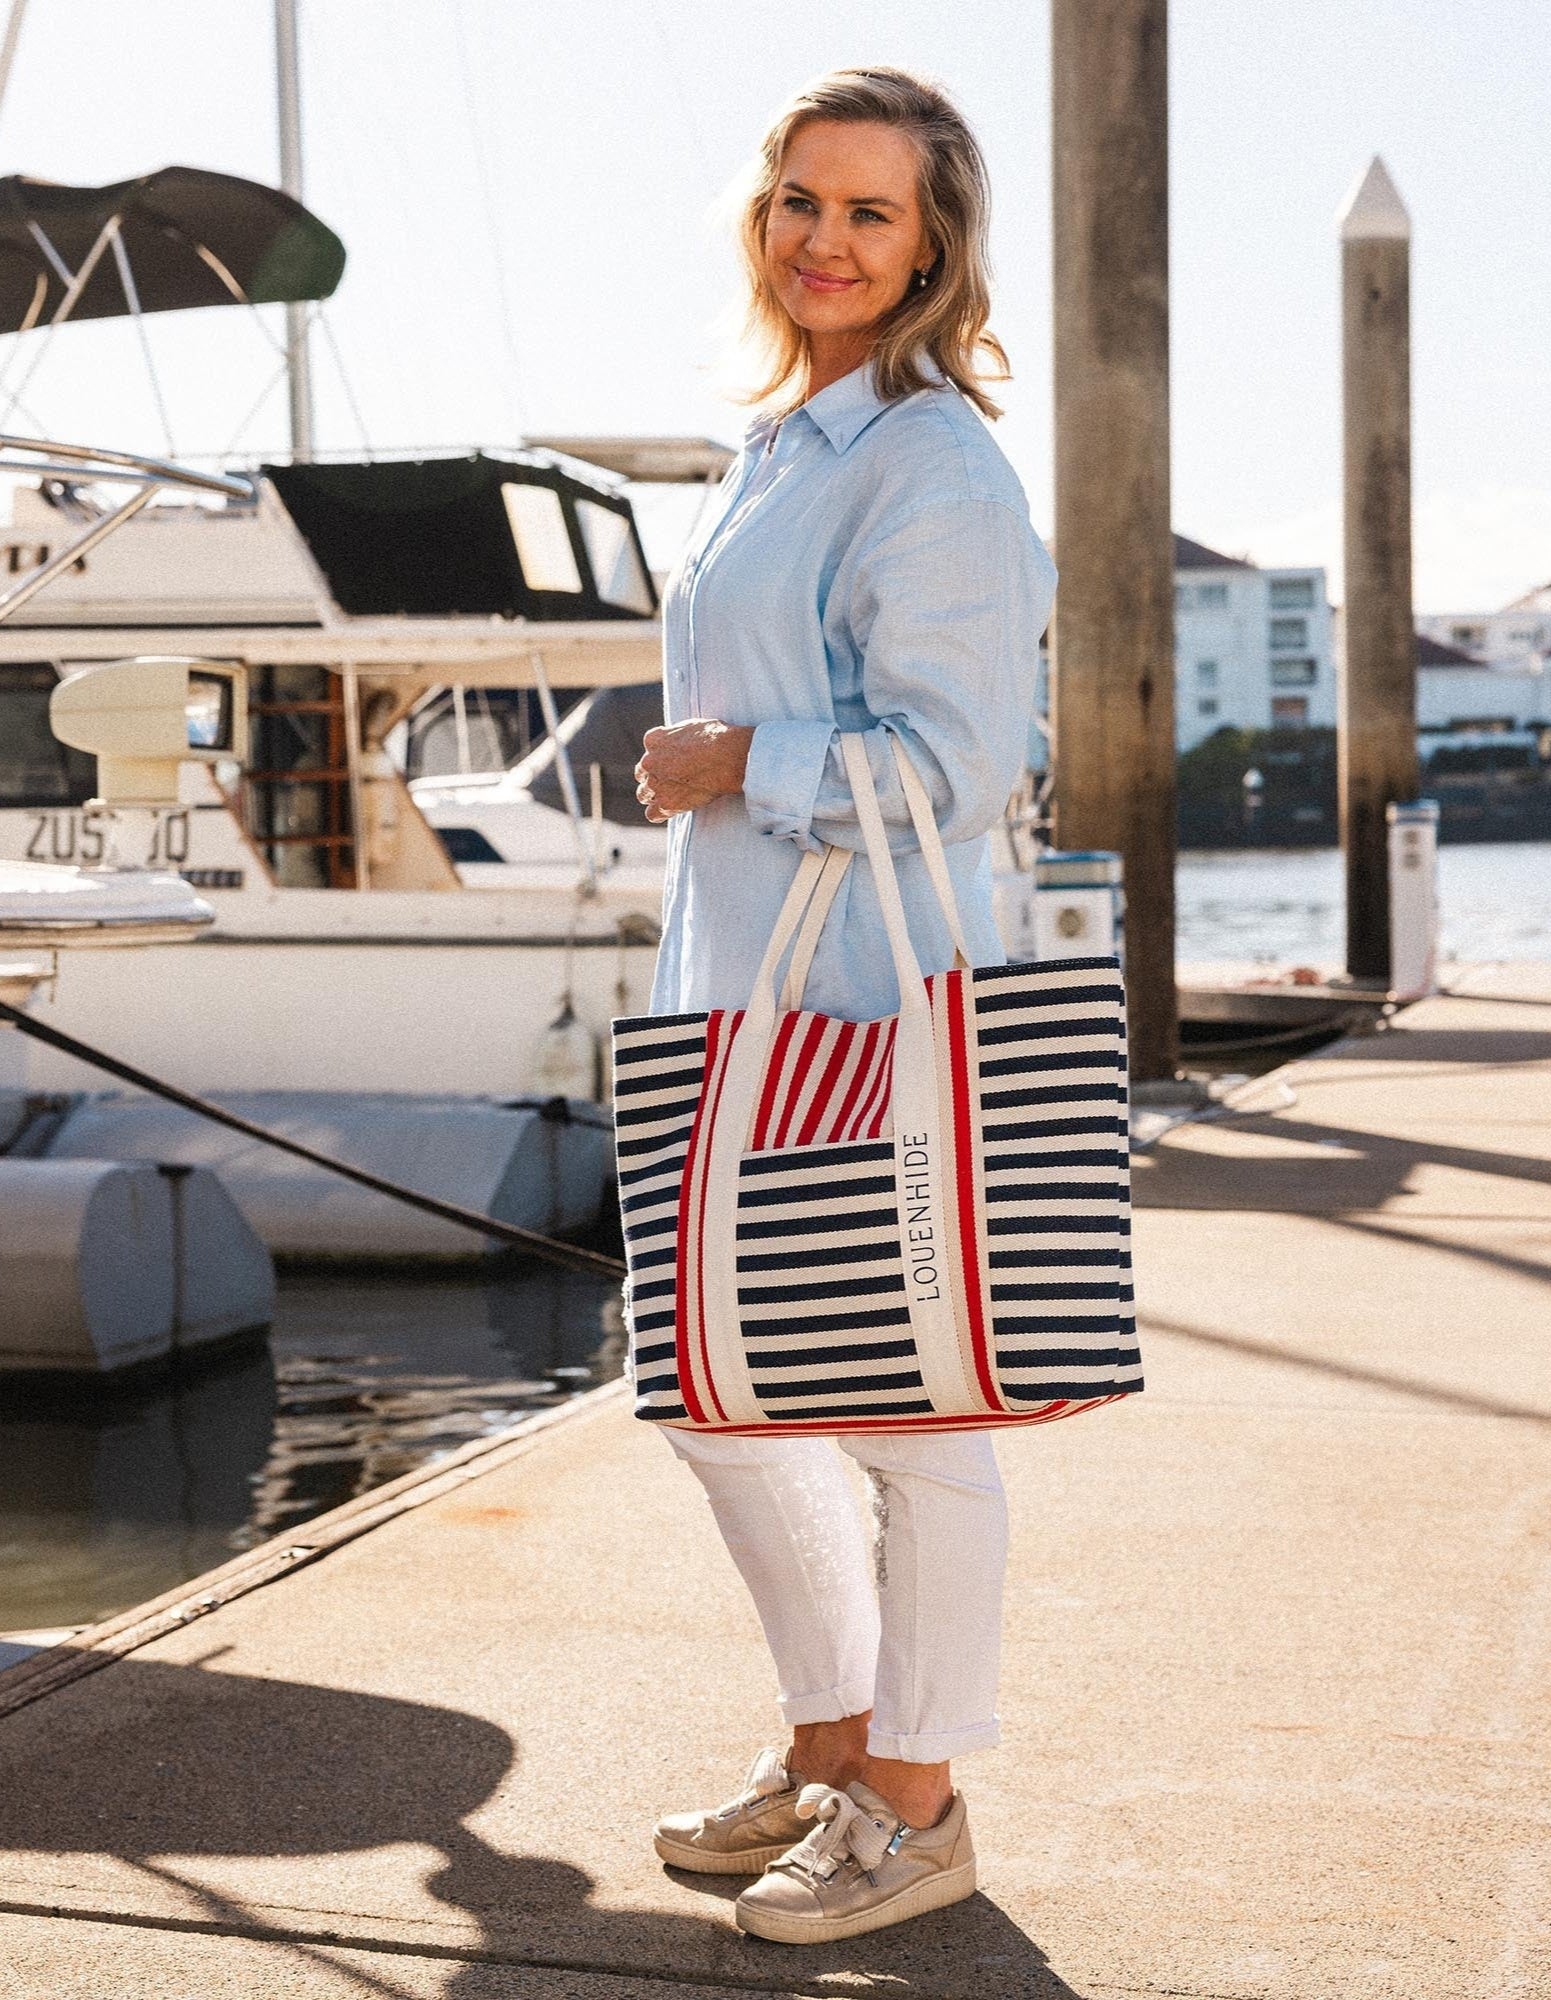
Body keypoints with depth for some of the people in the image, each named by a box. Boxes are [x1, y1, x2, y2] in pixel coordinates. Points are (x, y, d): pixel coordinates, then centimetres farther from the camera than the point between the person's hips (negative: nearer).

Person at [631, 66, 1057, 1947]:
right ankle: (827, 1747, 32)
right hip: (745, 996, 10)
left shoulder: (935, 464, -11)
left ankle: (914, 1800, 19)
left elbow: (946, 767, -17)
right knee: (715, 1393, 15)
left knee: (907, 1408, 3)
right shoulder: (778, 449, 16)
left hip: (883, 1008, -9)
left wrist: (726, 766, -11)